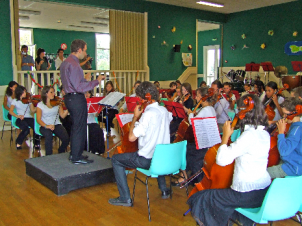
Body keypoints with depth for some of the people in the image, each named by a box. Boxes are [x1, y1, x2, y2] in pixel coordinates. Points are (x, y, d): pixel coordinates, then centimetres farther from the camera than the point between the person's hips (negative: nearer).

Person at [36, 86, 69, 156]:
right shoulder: (40, 105, 1)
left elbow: (62, 115, -1)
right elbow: (38, 119, -7)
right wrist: (46, 126, -26)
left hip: (57, 125, 2)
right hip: (45, 126, -2)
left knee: (66, 138, -23)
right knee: (49, 135, -36)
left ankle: (61, 153, 8)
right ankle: (49, 155, -18)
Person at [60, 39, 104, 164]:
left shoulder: (65, 63, 13)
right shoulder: (74, 65, -20)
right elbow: (79, 87, -24)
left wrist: (84, 80, 21)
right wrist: (96, 81, -19)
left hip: (69, 97, 10)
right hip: (77, 99, -10)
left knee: (75, 127, 20)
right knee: (80, 129, 0)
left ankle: (74, 154, 30)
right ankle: (77, 157, 9)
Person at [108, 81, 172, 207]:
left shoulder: (149, 113, -23)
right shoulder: (164, 110, 2)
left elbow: (131, 137, -21)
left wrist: (135, 116, -9)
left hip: (148, 160, -8)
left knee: (116, 159, 8)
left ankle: (125, 198, 8)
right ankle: (164, 190, 41)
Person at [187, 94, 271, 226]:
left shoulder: (249, 135, -22)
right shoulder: (265, 134, 5)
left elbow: (221, 160, -26)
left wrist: (225, 136, -14)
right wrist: (232, 136, 7)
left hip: (249, 195, -9)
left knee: (200, 200, -1)